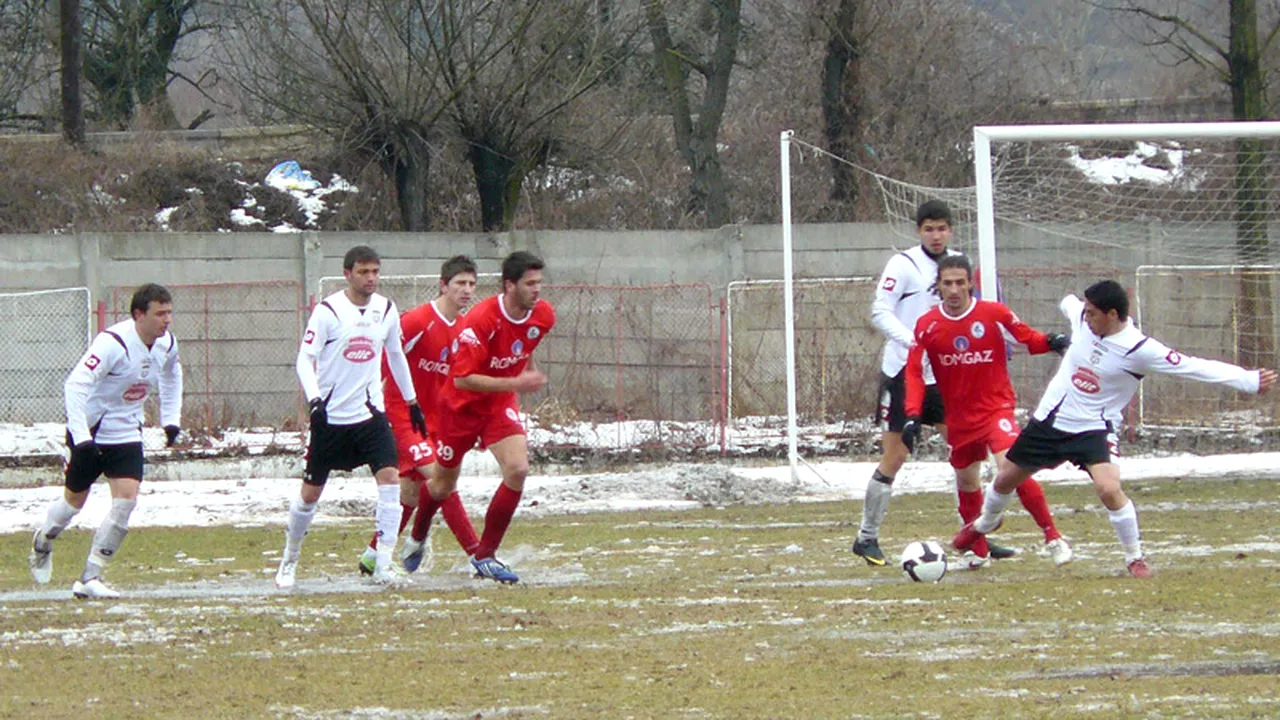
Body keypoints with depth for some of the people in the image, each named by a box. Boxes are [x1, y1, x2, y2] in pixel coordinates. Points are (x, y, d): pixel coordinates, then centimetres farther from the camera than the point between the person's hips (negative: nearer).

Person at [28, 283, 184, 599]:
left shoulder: (167, 344, -5)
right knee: (75, 499, 12)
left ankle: (90, 577, -6)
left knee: (126, 499, -12)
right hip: (90, 429, -5)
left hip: (126, 431, 5)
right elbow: (75, 385, -31)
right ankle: (43, 543, 45)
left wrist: (171, 419, 15)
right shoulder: (113, 343, -28)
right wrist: (81, 437, -36)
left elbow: (171, 374, 20)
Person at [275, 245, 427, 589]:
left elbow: (396, 356, 20)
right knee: (311, 492, 6)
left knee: (389, 477, -16)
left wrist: (412, 402, 24)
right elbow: (305, 359, -11)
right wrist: (315, 399, -27)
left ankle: (383, 564, -14)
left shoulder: (386, 310, 4)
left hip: (370, 413, 3)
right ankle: (290, 559, 27)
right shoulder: (328, 311, -10)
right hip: (331, 417, -3)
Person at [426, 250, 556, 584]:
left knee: (517, 469, -19)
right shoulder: (481, 320, -30)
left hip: (501, 404, 4)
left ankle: (484, 556, -8)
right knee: (443, 484, 11)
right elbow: (462, 378, -31)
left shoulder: (542, 315, -11)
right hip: (463, 404, -4)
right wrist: (516, 383, -35)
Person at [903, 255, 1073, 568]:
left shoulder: (994, 313, -9)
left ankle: (1053, 537, -15)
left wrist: (1051, 342, -21)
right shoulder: (928, 325, -3)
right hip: (959, 418, 4)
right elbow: (914, 372, -2)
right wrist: (913, 416, -12)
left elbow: (1027, 338, 1)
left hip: (996, 408, -4)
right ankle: (977, 551, 34)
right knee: (966, 484, 15)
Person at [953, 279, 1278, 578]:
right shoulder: (1082, 318, -9)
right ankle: (984, 524, 49)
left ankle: (1135, 557, -5)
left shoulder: (1139, 349, -24)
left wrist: (1250, 380, -32)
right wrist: (1067, 301, 43)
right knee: (1006, 478, 16)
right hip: (1051, 418, 5)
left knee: (1109, 489, -27)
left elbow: (1194, 367, -26)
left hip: (1093, 427, -5)